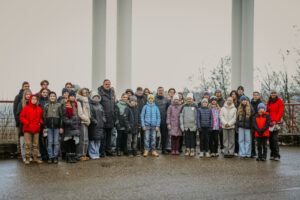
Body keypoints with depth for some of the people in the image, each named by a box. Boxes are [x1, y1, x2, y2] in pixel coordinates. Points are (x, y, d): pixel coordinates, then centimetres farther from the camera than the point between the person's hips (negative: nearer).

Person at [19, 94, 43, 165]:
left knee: (36, 144, 8)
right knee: (27, 144, -2)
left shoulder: (39, 109, 9)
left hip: (36, 129, 3)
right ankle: (27, 158, 6)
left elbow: (41, 118, 18)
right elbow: (21, 117, 0)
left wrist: (40, 123, 0)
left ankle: (35, 158, 17)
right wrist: (27, 123, -11)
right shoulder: (26, 108, 0)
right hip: (27, 129, -3)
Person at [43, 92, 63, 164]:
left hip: (56, 126, -1)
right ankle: (50, 157, 8)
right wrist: (44, 127, 1)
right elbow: (44, 117, 7)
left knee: (56, 142, 2)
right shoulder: (46, 106, 7)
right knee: (50, 142, 2)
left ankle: (55, 157, 9)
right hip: (49, 127, 1)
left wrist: (61, 127, -1)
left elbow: (61, 116, 4)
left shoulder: (58, 105, 5)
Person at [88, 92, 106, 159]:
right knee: (92, 140, -4)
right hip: (93, 126, -6)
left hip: (100, 125, 7)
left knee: (98, 140, 10)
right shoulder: (90, 105, -4)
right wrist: (95, 121, -17)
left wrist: (103, 120, 4)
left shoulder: (100, 105, 18)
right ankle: (93, 154, 2)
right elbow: (90, 115, -12)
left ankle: (97, 154, 18)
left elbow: (103, 114, 19)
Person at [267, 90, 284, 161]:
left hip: (276, 122, -5)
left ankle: (277, 155, -7)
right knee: (270, 139, 5)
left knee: (274, 139, -12)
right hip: (269, 122, 5)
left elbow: (280, 112, -6)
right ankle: (272, 154, 13)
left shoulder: (280, 102, 0)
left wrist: (275, 121, -14)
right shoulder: (269, 102, 16)